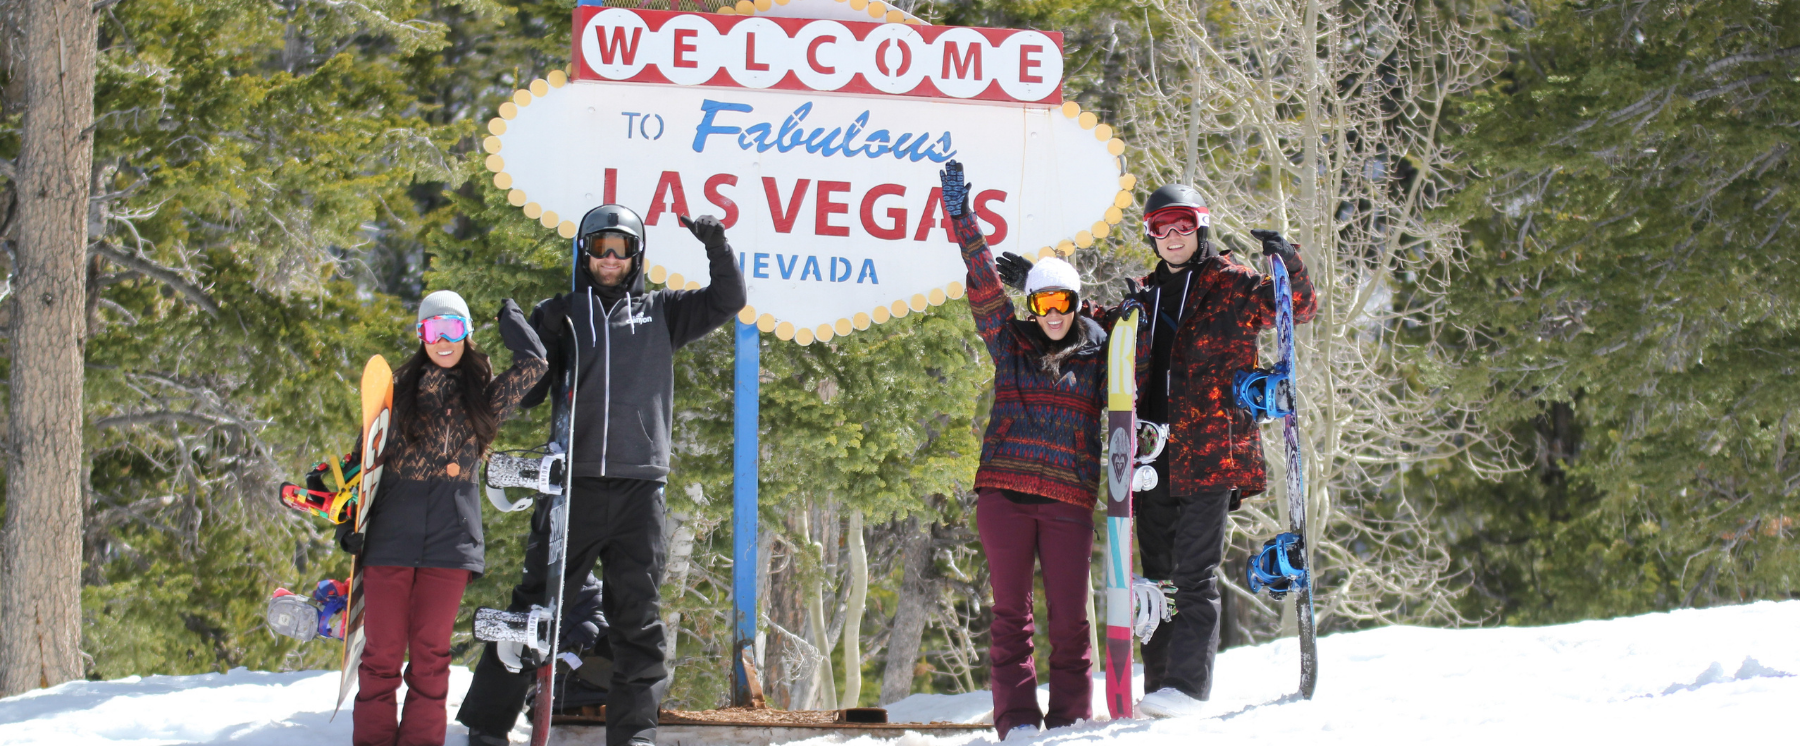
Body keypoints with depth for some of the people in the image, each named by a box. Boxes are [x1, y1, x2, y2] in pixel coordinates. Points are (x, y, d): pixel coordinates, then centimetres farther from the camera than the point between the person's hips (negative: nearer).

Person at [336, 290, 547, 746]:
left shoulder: (484, 397, 14)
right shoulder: (398, 391, 13)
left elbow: (534, 364, 4)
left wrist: (510, 317, 21)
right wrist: (350, 519, 4)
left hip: (450, 538, 0)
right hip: (391, 534, 0)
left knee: (431, 650, -3)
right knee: (383, 649, -4)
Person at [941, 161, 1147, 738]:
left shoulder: (1098, 355, 12)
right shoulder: (1010, 343, 13)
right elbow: (982, 284, 8)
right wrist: (960, 219, 2)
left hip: (1069, 498, -1)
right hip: (1004, 490, 1)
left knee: (1069, 614, -2)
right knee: (1011, 610, 0)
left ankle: (1070, 719, 6)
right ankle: (1016, 720, 1)